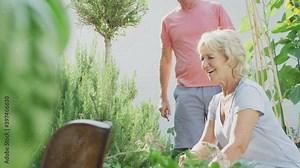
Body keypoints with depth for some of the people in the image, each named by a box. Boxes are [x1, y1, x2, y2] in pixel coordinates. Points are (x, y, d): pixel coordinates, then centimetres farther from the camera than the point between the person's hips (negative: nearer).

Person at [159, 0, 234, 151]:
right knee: (188, 148, -6)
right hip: (186, 91, 1)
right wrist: (163, 97, 13)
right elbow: (165, 60, 16)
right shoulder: (168, 21, 13)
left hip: (218, 87, -1)